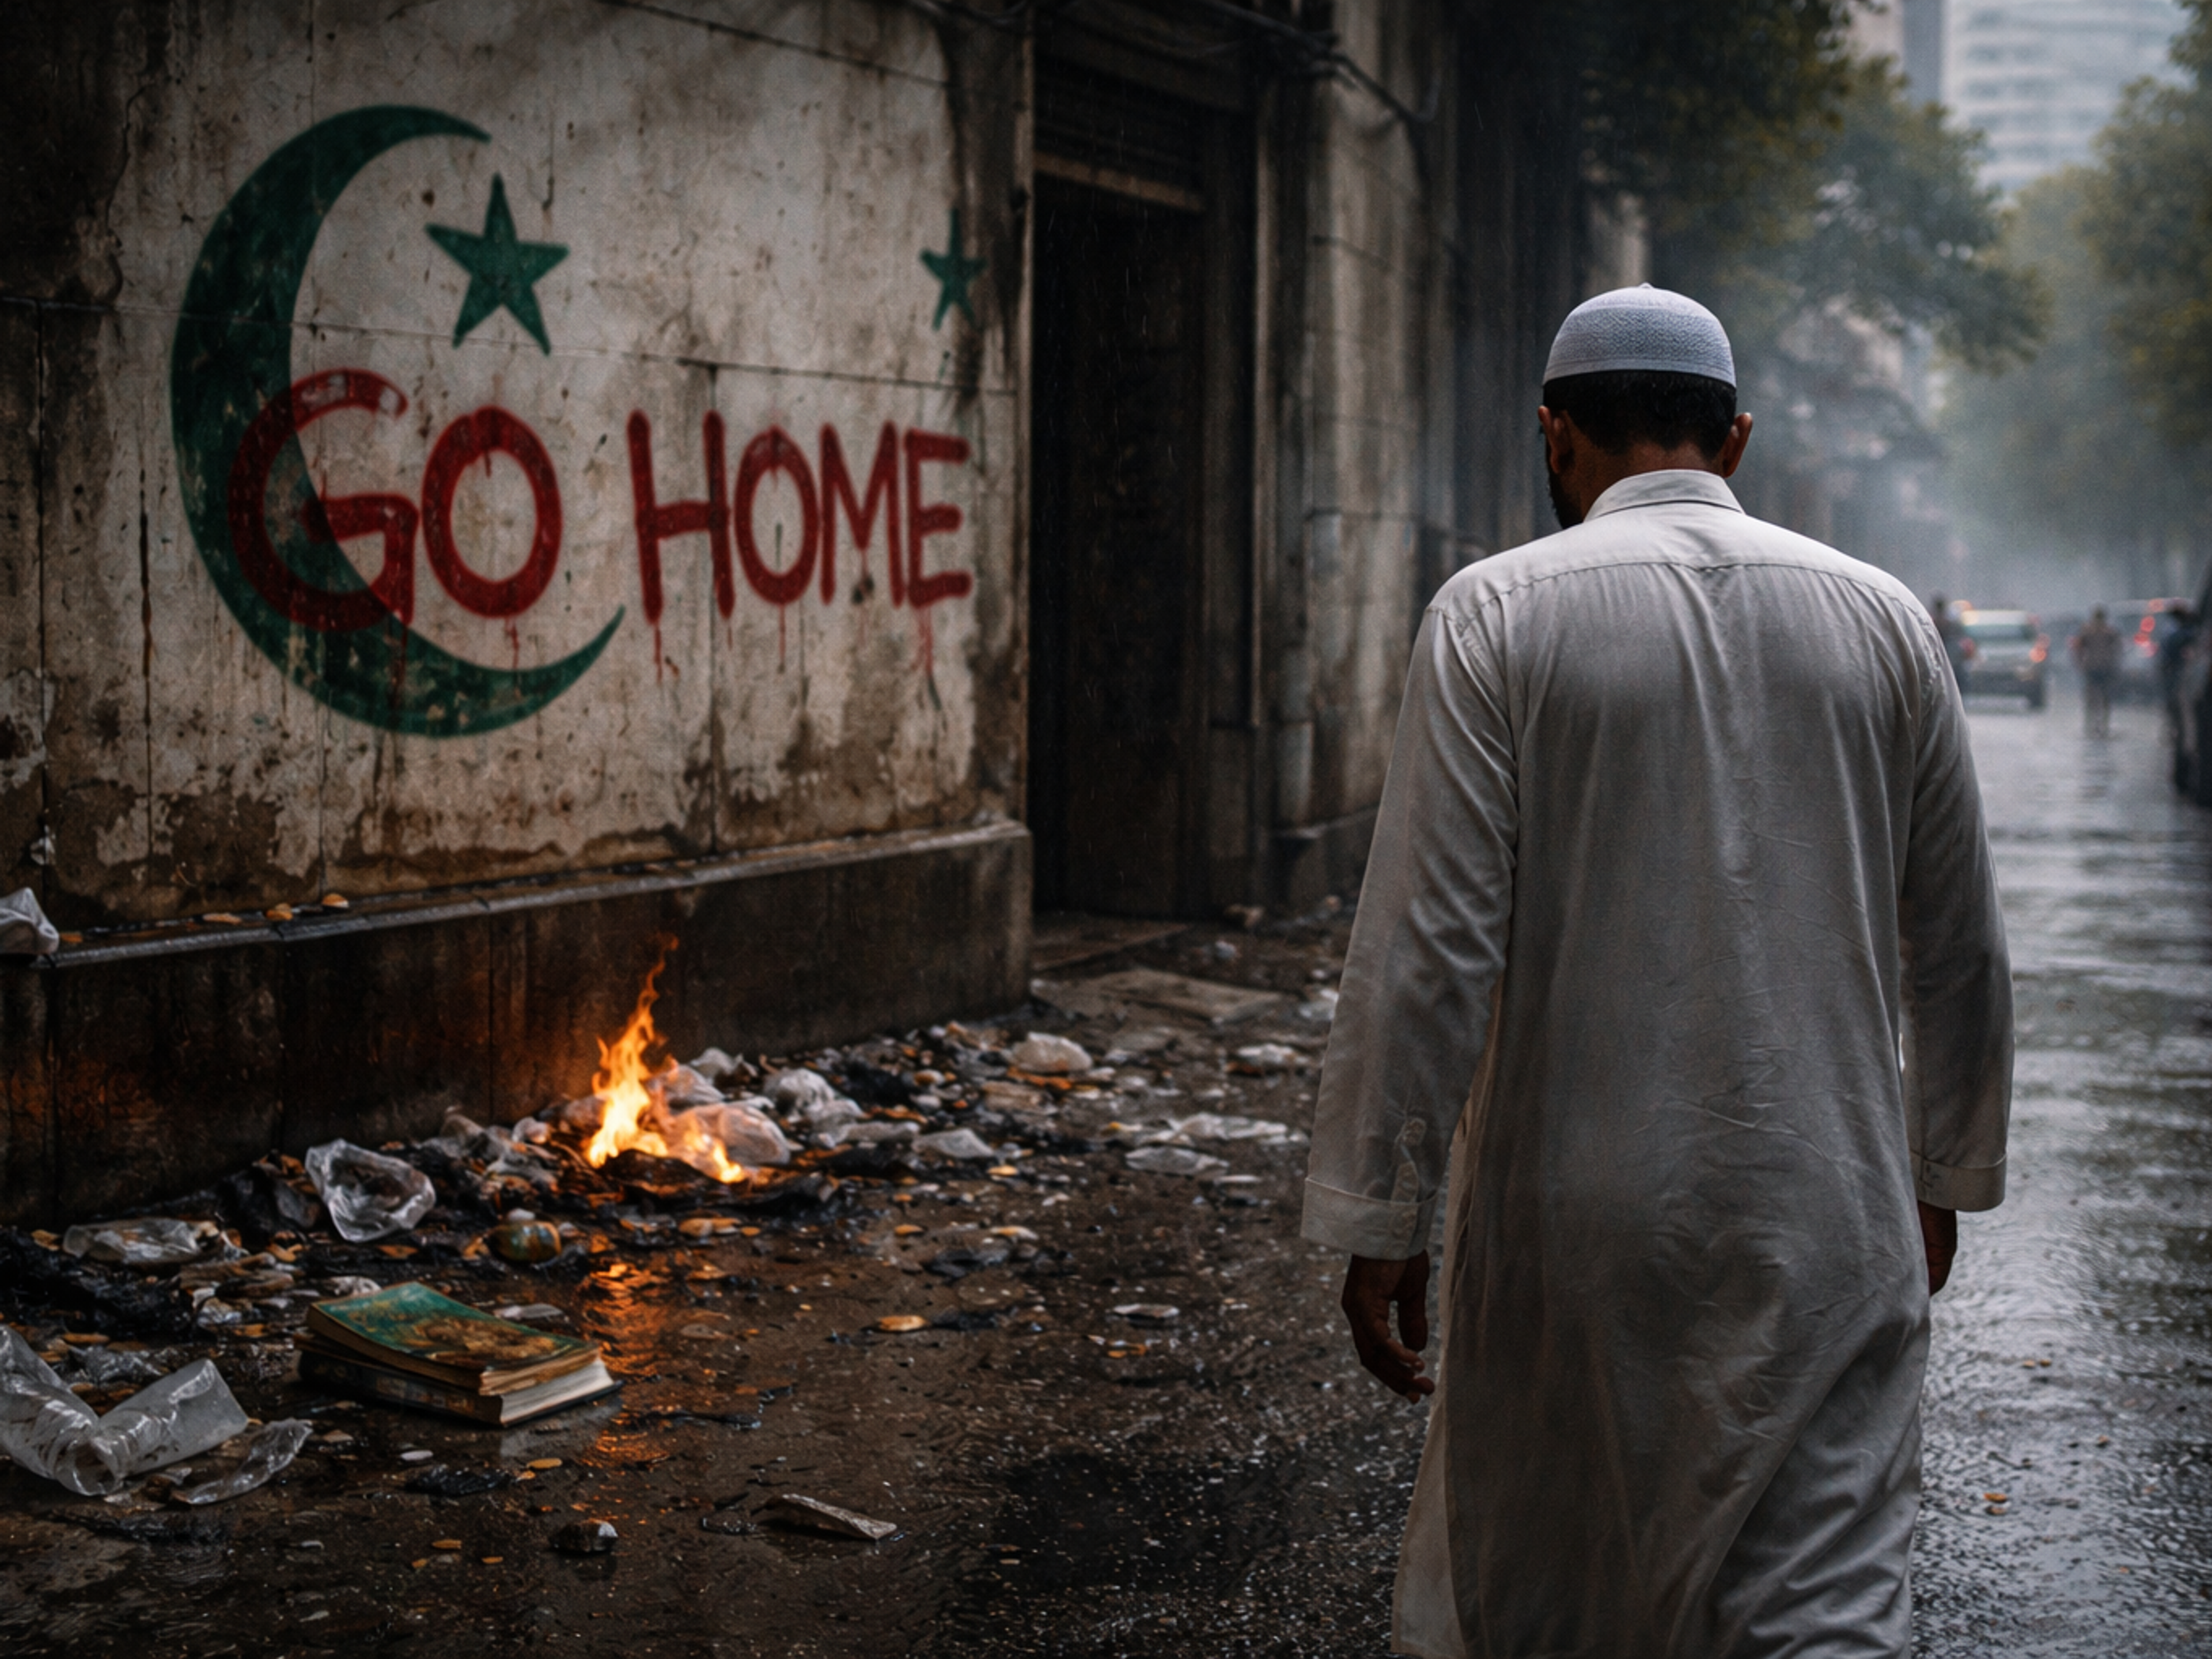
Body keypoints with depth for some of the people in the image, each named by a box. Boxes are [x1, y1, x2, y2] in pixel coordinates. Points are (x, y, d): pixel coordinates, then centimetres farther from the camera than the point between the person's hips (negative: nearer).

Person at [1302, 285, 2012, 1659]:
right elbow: (1960, 954, 11)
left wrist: (1382, 1220, -5)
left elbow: (1429, 950, -12)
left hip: (1570, 1219, -2)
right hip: (1828, 1222, 2)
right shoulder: (1883, 618, 4)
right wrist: (1947, 1174, 24)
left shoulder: (1497, 616, -7)